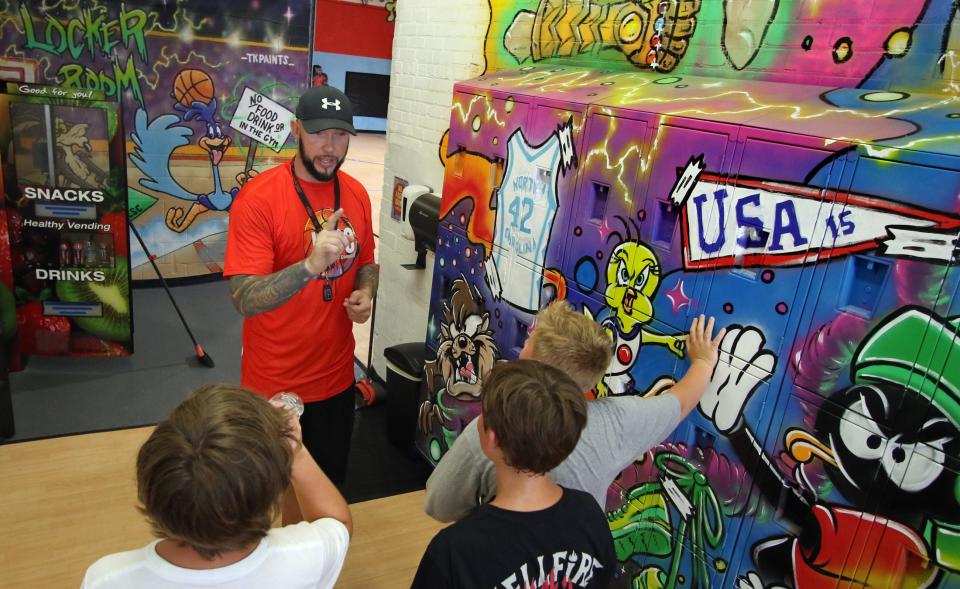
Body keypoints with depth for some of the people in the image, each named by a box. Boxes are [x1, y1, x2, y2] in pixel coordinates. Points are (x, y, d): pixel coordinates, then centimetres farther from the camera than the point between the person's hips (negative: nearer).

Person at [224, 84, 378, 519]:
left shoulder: (356, 194, 0)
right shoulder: (258, 198, -18)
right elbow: (244, 299, -25)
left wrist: (365, 294, -8)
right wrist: (310, 264, -39)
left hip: (336, 377, 5)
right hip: (274, 384, -4)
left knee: (328, 484, 21)